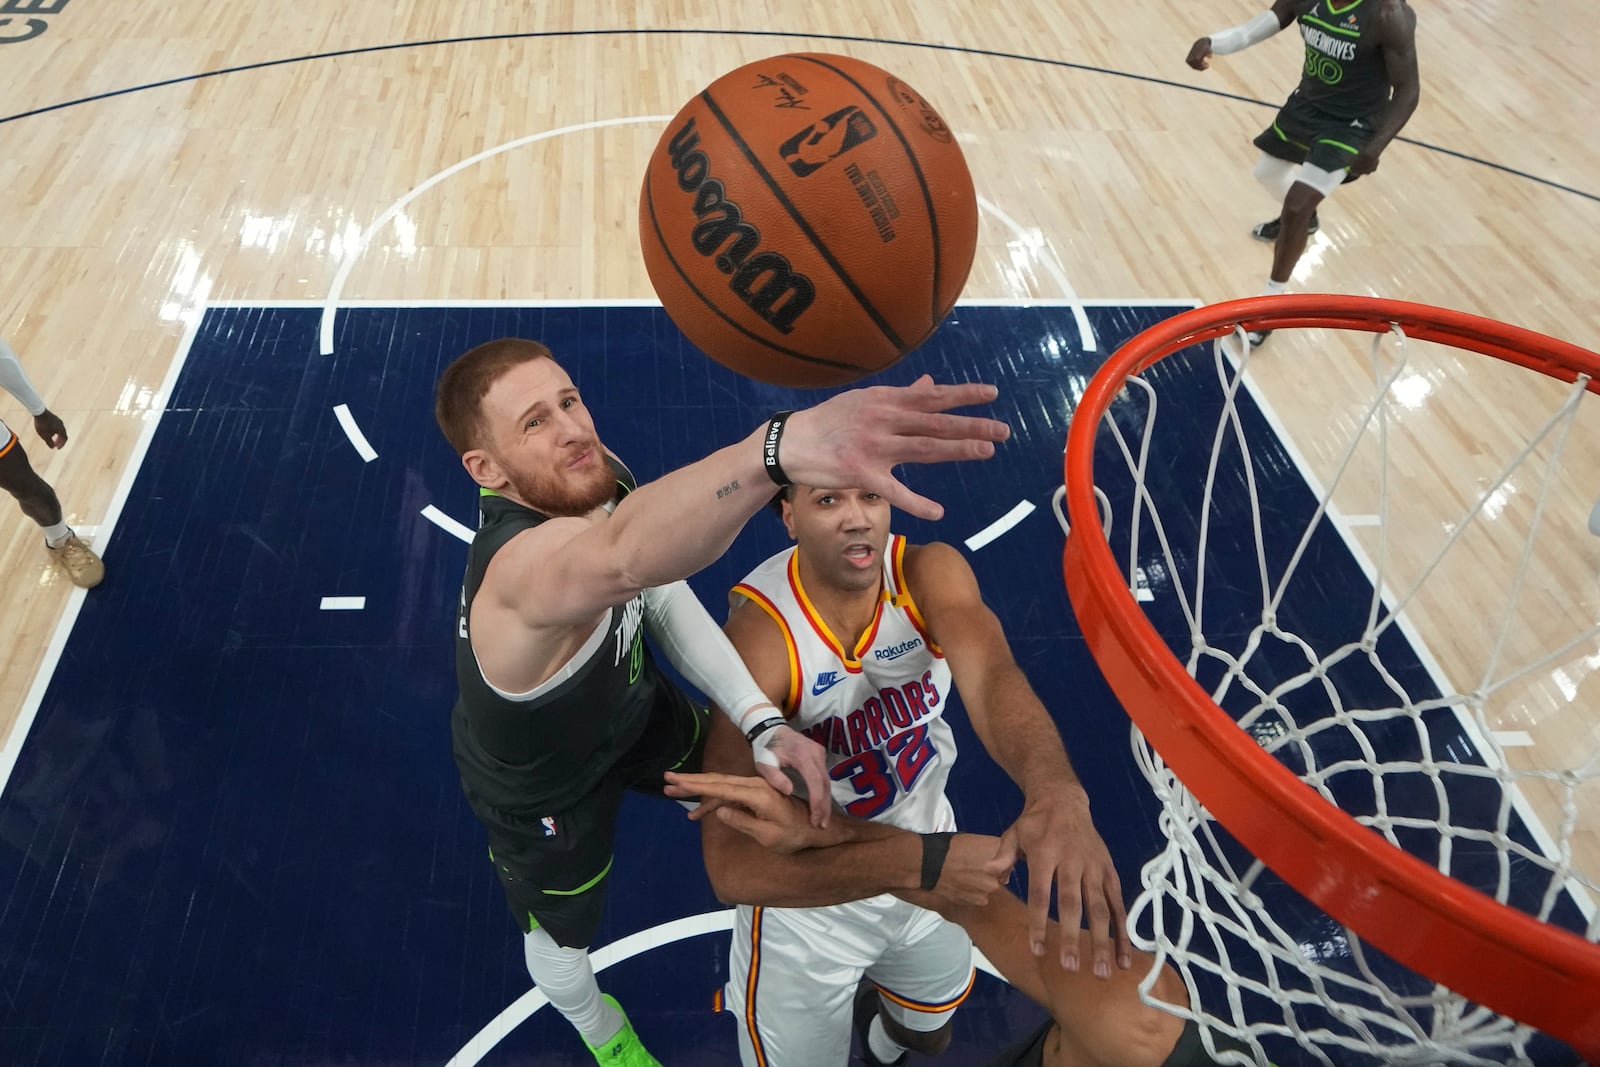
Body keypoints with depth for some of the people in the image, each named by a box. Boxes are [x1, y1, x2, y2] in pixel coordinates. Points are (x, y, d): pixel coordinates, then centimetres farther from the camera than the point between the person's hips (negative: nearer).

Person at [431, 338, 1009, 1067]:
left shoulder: (591, 478, -23)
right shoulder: (524, 563, -48)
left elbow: (661, 593, -12)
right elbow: (628, 558, -72)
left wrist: (760, 722, -26)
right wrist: (785, 447, -91)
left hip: (629, 706, 5)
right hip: (541, 792, -5)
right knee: (562, 939, 22)